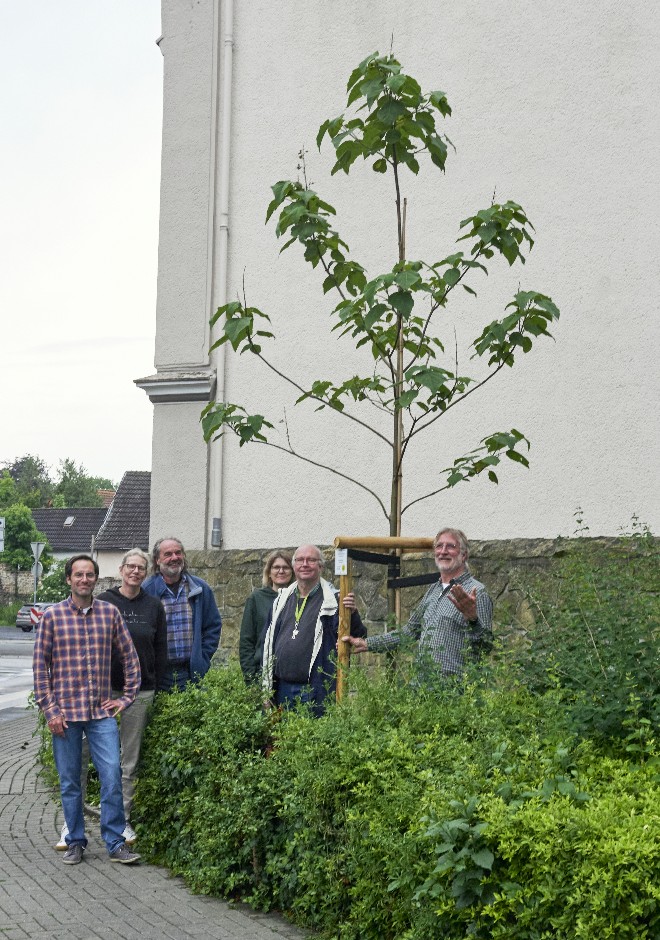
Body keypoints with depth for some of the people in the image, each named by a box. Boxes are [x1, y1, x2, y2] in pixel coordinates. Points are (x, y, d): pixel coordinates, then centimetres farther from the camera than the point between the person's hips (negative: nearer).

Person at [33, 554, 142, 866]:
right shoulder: (53, 615, -1)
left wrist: (127, 697, 6)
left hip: (102, 711, 1)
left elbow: (129, 656, 11)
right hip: (65, 712, -1)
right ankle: (75, 842, 21)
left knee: (112, 775, -5)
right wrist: (49, 709, -5)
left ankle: (116, 843, 6)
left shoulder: (110, 612, 3)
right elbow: (40, 664, 0)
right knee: (69, 781, 8)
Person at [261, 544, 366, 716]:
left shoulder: (332, 600, -2)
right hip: (282, 687, 5)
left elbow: (358, 639, -7)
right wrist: (266, 684, 14)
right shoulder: (282, 599, 14)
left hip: (316, 690, -5)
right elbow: (268, 641, 19)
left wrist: (352, 615, -26)